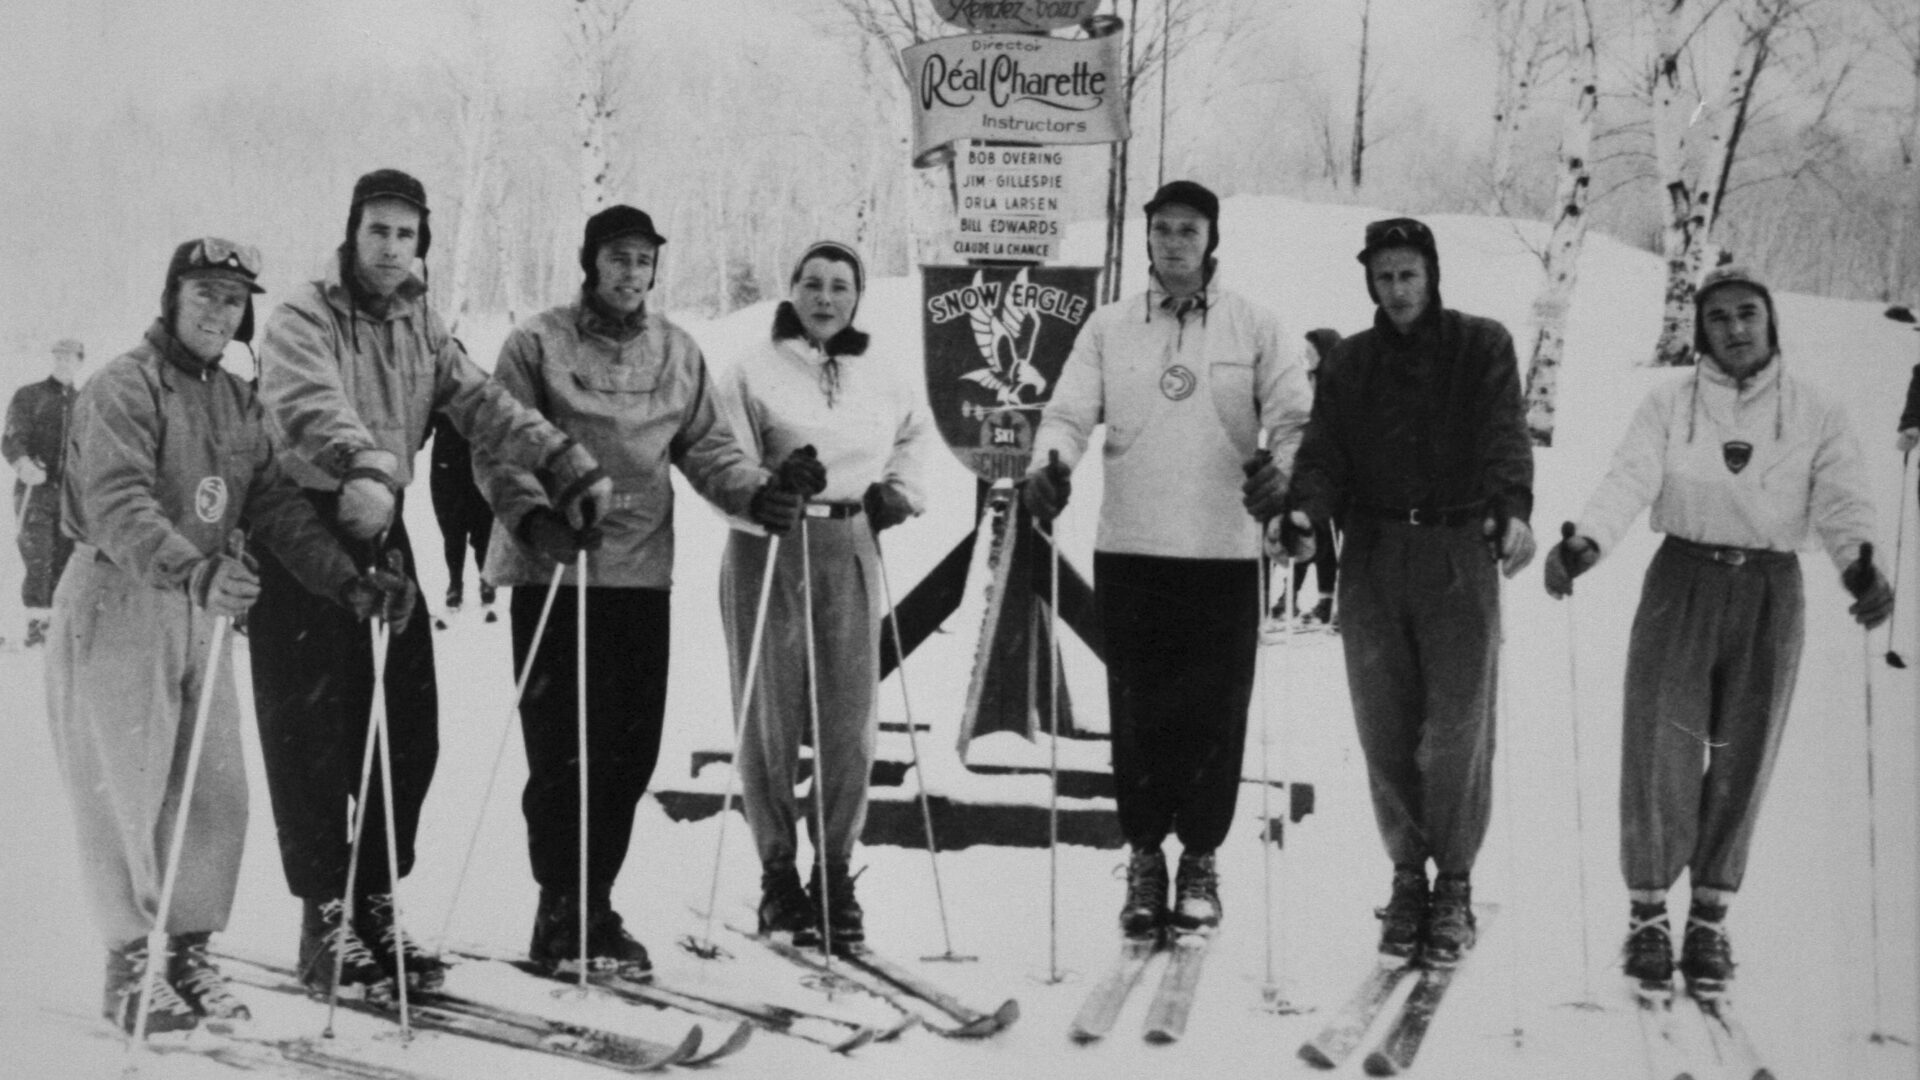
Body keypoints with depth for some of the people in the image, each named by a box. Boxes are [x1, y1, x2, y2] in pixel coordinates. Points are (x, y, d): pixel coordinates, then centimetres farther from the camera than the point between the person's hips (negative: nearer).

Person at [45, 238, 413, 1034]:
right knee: (126, 795, -1)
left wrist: (347, 581, -3)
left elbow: (277, 506, 10)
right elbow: (118, 508, -25)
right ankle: (131, 965, 11)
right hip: (118, 608, -7)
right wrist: (195, 570, -40)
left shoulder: (238, 402, 13)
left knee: (217, 793, 5)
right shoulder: (124, 388, -11)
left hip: (202, 613, 7)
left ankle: (188, 951, 18)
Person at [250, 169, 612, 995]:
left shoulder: (421, 327, 12)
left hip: (383, 531, 6)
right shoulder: (304, 318, -9)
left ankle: (375, 905, 19)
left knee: (409, 732, 6)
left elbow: (482, 403, 3)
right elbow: (310, 406, -28)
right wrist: (360, 466, -48)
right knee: (317, 739, -3)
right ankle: (326, 921, 6)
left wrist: (567, 464, -10)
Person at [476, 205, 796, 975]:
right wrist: (532, 514, -21)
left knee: (630, 751, 7)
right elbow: (497, 447, -5)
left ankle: (596, 905, 21)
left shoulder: (678, 353, 13)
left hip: (643, 573, 4)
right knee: (561, 748, -4)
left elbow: (704, 445, 15)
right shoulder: (539, 343, -1)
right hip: (554, 571, -4)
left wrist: (755, 491, -2)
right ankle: (559, 908, 10)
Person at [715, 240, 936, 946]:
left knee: (849, 724, 2)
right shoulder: (755, 371, 0)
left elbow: (918, 433, 33)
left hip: (851, 556, 4)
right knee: (772, 719, 1)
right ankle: (778, 870, 13)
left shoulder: (880, 379, 14)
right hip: (770, 553, -3)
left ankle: (834, 869, 15)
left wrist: (901, 488, 17)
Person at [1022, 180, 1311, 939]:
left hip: (1226, 550, -1)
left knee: (1215, 710, 2)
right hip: (1129, 549, 1)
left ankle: (1200, 858, 17)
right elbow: (1070, 411, 3)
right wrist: (1048, 465, -17)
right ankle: (1144, 856, 17)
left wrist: (1282, 469, -19)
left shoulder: (1254, 328, 6)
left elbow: (1294, 416, 1)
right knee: (1137, 710, 4)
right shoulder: (1108, 328, 10)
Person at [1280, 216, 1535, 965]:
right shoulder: (1350, 363, 13)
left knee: (1458, 732, -3)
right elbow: (1325, 453, 3)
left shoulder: (1482, 347, 5)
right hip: (1372, 558, 3)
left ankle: (1453, 884, 12)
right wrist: (1305, 510, -18)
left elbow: (1505, 436, -9)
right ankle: (1407, 877, 18)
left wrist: (1514, 509, -29)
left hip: (1459, 553, -2)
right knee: (1385, 732, 4)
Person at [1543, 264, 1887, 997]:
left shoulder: (1815, 413, 4)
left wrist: (1861, 566, -29)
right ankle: (1647, 910, 8)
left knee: (1740, 758, 6)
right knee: (1661, 749, -5)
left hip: (1770, 593, 1)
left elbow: (1840, 501, -8)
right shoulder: (1669, 405, 2)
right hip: (1682, 582, -1)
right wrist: (1583, 542, -32)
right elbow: (1628, 481, -12)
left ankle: (1711, 916, 19)